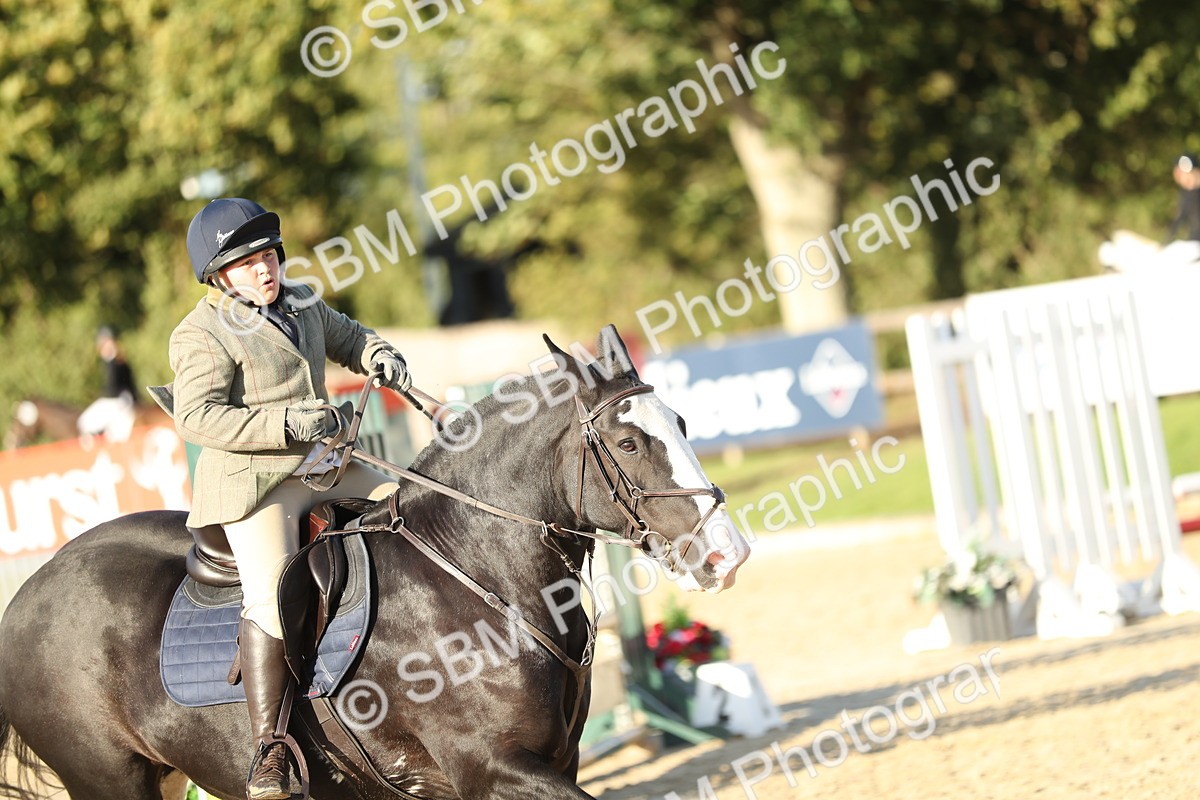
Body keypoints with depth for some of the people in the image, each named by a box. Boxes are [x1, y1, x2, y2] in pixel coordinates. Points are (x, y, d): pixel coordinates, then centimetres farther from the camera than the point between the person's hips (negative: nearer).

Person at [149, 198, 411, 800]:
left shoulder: (301, 305, 13)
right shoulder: (204, 335, -9)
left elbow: (345, 336, 32)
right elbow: (198, 417, -18)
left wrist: (379, 356, 9)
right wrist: (285, 422, -25)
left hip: (328, 468, 8)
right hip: (254, 480, -8)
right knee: (272, 596, -24)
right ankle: (268, 750, -20)